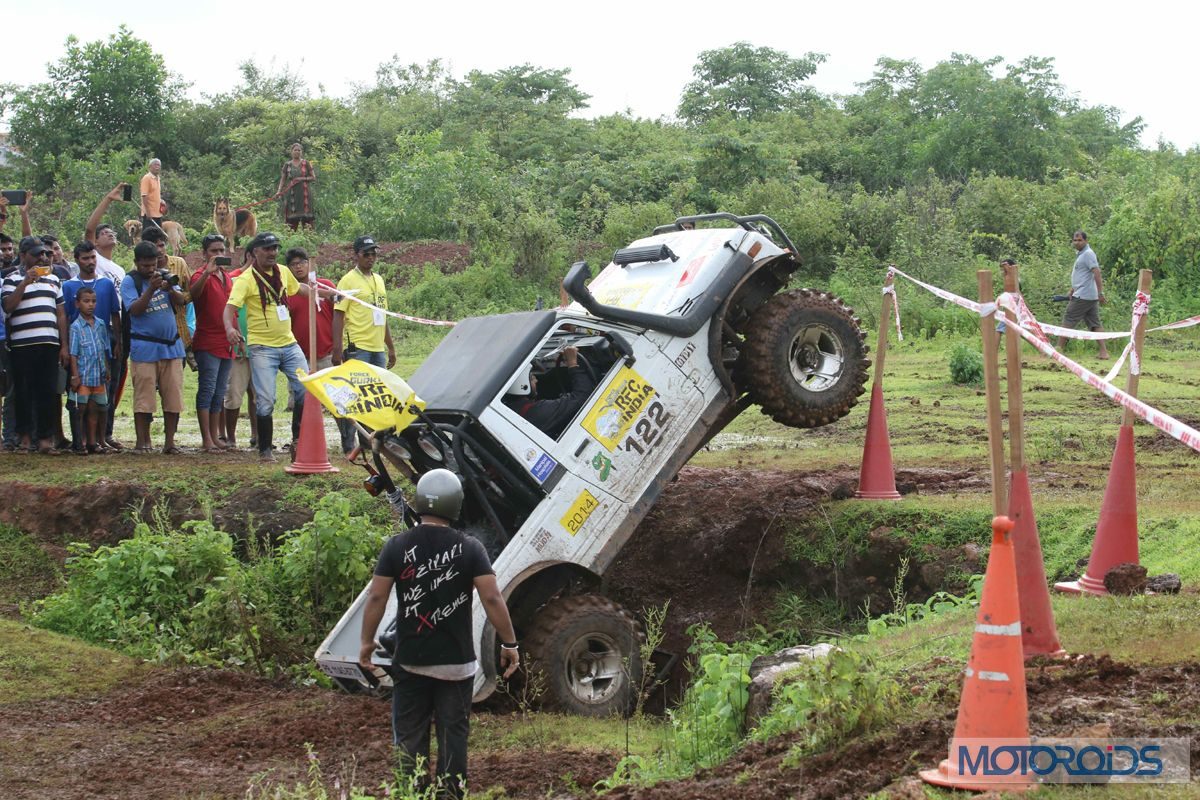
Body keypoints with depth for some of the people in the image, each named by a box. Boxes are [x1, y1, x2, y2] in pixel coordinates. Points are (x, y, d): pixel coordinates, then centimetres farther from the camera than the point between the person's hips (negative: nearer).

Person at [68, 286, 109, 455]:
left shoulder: (101, 325, 8)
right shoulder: (76, 327, -7)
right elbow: (73, 354, -8)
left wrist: (107, 371, 12)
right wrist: (75, 376, -12)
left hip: (98, 376, 5)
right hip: (83, 376, -5)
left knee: (94, 409, 9)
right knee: (80, 408, 0)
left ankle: (92, 442, 15)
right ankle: (80, 443, 5)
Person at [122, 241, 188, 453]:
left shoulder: (164, 277, 11)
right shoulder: (130, 281, -1)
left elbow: (181, 302, 2)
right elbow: (134, 310, -12)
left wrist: (170, 289, -18)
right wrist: (151, 289, -22)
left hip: (171, 345, 4)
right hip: (144, 347, -4)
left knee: (173, 396, 2)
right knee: (144, 397, -3)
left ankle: (170, 441, 8)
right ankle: (143, 441, 6)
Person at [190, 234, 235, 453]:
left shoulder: (227, 277, 17)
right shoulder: (202, 275, -7)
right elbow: (193, 293, -29)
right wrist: (207, 272, -42)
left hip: (227, 344, 8)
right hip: (207, 342, -8)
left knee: (219, 393, 9)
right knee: (207, 390, -9)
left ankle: (215, 436, 13)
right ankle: (207, 440, -11)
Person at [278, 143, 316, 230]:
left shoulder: (306, 164, 8)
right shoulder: (287, 165, 13)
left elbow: (313, 178, 6)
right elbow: (283, 179, 11)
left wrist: (302, 179, -8)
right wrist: (279, 191, -3)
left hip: (303, 193, -2)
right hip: (291, 193, 2)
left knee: (305, 216, -10)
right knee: (292, 218, -5)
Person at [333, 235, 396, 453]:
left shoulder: (378, 280, 17)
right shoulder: (348, 281, -5)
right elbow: (338, 316, -10)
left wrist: (390, 347, 23)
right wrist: (337, 349, -17)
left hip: (378, 349, 7)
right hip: (357, 348, -7)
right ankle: (348, 445, -3)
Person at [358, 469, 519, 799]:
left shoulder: (397, 546, -5)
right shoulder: (469, 548, -7)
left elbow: (376, 597, -6)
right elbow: (492, 598, -11)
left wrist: (367, 641, 5)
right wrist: (509, 643, -2)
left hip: (410, 660, 0)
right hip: (456, 661, 0)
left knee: (409, 735, 10)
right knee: (453, 734, 9)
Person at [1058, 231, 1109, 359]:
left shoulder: (1087, 254, -13)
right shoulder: (1081, 254, 18)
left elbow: (1097, 273, -20)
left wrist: (1100, 293, -25)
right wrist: (1072, 291, 31)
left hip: (1082, 297, -10)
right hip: (1091, 297, 10)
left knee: (1068, 321, -2)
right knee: (1094, 324, 6)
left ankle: (1059, 348, 3)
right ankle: (1103, 351, 0)